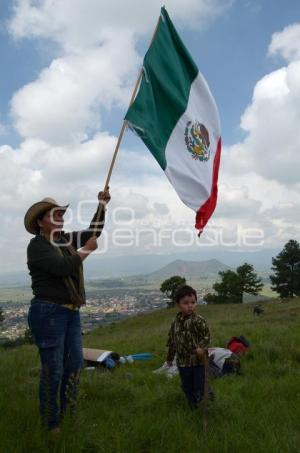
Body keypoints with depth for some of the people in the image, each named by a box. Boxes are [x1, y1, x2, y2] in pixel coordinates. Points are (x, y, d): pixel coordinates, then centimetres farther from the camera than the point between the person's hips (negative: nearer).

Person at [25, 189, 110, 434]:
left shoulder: (66, 240, 10)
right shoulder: (37, 245, -13)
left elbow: (93, 232, 14)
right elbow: (62, 268, -26)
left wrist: (102, 205, 4)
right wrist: (87, 250, -14)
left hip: (71, 312, 8)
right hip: (48, 313, -8)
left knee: (75, 363, 13)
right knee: (53, 370, 0)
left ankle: (69, 414, 29)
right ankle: (51, 424, 17)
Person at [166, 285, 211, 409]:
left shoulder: (198, 320, -16)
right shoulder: (175, 322, 0)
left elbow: (206, 336, -18)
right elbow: (171, 341, 10)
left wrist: (201, 347, -34)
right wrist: (170, 357, 17)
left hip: (197, 361, -5)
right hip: (182, 362, 5)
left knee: (199, 387, 7)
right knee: (187, 387, 19)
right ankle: (193, 406, 40)